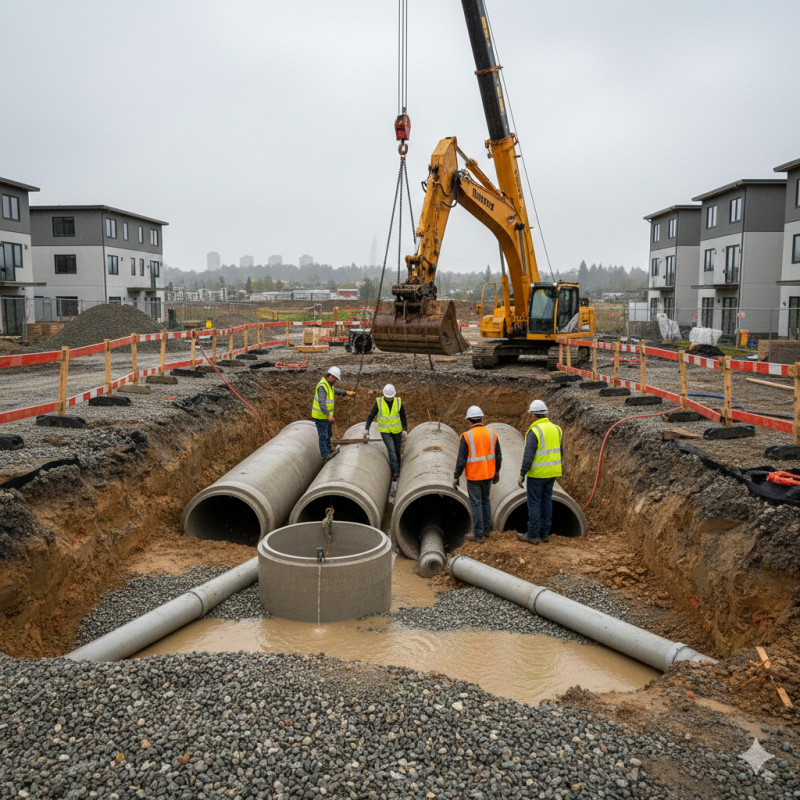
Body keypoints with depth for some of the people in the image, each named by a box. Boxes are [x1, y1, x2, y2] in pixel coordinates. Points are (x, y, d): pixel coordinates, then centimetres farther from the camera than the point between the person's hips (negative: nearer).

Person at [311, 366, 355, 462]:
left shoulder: (328, 384, 7)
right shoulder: (322, 386, -25)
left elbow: (334, 391, 29)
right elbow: (321, 403, -33)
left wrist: (347, 392, 32)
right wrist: (329, 415, -38)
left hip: (326, 415, 10)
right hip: (320, 415, -10)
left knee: (328, 434, 20)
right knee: (323, 435, -4)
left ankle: (328, 451, 33)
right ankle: (325, 455, 1)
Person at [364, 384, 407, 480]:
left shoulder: (398, 402, -9)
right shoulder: (378, 402, -12)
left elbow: (403, 417, 1)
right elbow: (371, 416, -6)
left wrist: (405, 430, -8)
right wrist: (367, 429, -15)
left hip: (396, 430, 2)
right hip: (384, 431, -2)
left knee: (397, 451, 8)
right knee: (391, 450, -20)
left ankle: (397, 469, 29)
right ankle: (395, 472, -23)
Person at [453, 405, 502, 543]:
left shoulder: (466, 436, -15)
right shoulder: (492, 433, -1)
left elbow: (461, 460, -14)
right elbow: (498, 456, 5)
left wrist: (456, 477, -5)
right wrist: (497, 472, 18)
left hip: (473, 476, -5)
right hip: (488, 474, 5)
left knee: (476, 503, 4)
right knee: (485, 500, 21)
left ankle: (478, 534, 12)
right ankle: (486, 529, 30)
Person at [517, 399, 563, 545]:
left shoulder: (533, 432, -18)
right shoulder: (556, 429, 5)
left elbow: (528, 456, -20)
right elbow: (560, 452, 12)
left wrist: (521, 474, -13)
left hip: (537, 473, -7)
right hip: (551, 473, 7)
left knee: (534, 503, 2)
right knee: (546, 501, 14)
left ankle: (533, 535, 8)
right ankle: (544, 533, 21)